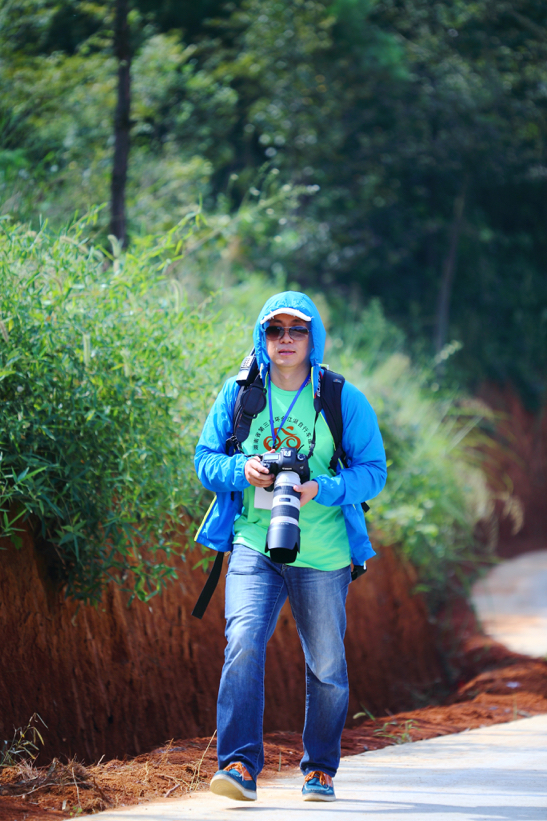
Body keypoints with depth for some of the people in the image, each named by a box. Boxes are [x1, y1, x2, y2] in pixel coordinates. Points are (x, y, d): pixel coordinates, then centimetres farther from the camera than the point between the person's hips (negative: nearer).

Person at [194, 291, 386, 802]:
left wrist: (320, 489, -18)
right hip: (254, 544, 0)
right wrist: (242, 469, -12)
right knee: (244, 643, -20)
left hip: (322, 553, 0)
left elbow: (372, 470, -1)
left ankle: (320, 769, 24)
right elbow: (206, 459, 9)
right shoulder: (238, 394, 5)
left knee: (326, 666, 7)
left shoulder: (344, 400, 0)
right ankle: (240, 765, -21)